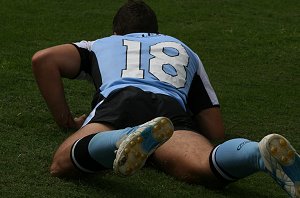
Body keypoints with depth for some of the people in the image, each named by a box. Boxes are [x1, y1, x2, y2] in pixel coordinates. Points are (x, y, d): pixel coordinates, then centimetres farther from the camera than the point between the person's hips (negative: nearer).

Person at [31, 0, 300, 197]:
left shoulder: (100, 45, 40)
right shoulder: (185, 50, 42)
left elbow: (43, 59, 21)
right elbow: (216, 131, 32)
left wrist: (66, 120, 30)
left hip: (118, 99, -1)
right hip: (172, 108, 1)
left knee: (62, 165, -21)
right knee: (208, 168, -24)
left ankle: (131, 140, -52)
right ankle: (263, 153, -59)